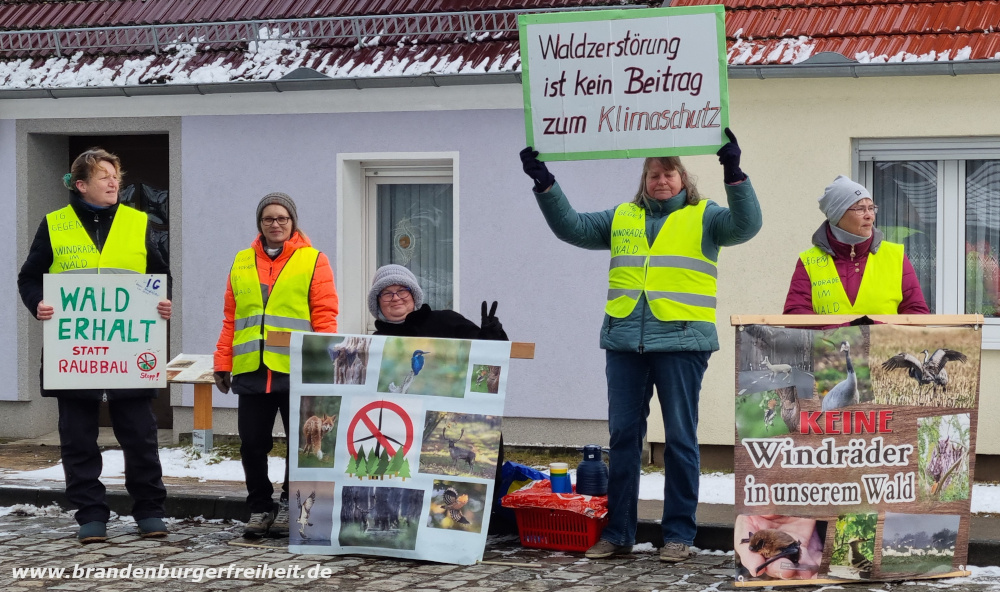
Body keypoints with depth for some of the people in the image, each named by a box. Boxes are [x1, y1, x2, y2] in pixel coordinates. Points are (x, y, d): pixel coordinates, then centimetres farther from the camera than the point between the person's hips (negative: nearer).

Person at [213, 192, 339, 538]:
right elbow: (231, 319, 13)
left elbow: (324, 317, -2)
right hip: (251, 371, 3)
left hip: (297, 370, -3)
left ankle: (289, 505, 16)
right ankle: (260, 508, 17)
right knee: (252, 444, 5)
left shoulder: (313, 261, 2)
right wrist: (223, 364, 8)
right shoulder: (242, 263, 13)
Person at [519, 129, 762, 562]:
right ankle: (617, 532, 12)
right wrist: (544, 184, 2)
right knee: (623, 435, 5)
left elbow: (745, 224, -11)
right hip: (625, 343, 4)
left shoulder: (703, 217, 6)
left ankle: (679, 534, 7)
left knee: (680, 438, 0)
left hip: (681, 342, -3)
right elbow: (571, 227, 13)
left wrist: (733, 172, -24)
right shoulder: (622, 218, 16)